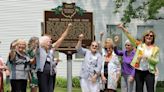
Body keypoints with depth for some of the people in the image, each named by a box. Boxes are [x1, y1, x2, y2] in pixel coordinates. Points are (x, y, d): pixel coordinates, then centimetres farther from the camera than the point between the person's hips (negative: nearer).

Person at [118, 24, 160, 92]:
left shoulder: (156, 48, 2)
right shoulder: (140, 45, 5)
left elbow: (156, 61, -4)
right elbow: (131, 38, -4)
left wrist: (148, 57, -20)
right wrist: (123, 28, -13)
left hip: (149, 72, -1)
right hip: (139, 71, 2)